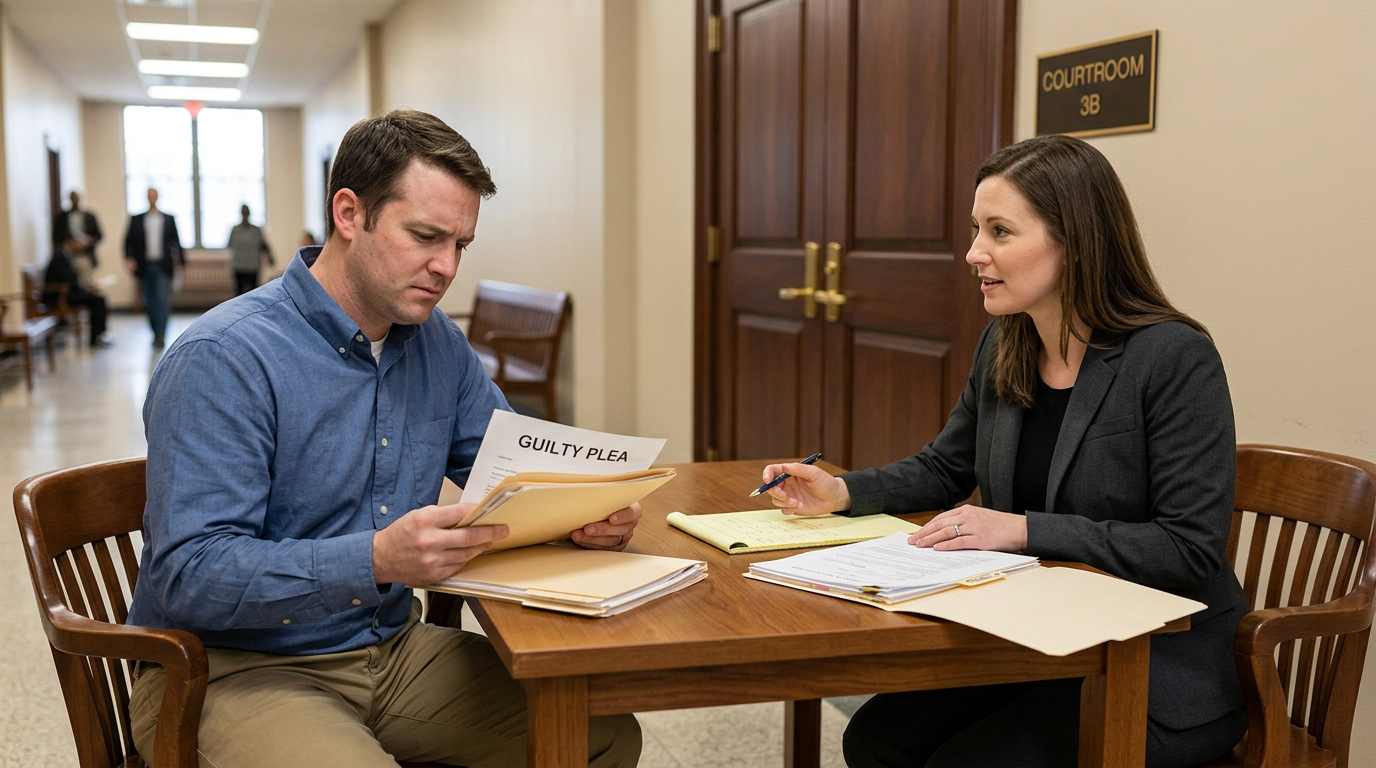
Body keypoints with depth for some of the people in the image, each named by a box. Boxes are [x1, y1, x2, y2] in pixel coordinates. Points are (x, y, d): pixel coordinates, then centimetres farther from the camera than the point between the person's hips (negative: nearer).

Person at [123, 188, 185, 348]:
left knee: (162, 301, -11)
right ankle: (156, 333, 16)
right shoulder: (137, 220, 9)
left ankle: (160, 335, -11)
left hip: (163, 267, -2)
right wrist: (129, 258, -10)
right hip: (145, 267, 2)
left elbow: (175, 242, 9)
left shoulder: (168, 219, 8)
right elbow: (129, 241, 5)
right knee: (149, 303, 6)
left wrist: (180, 261, 4)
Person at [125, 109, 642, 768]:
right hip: (236, 672, -6)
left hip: (392, 650, 6)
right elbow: (190, 576, -24)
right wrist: (377, 559, -37)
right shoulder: (222, 360, -18)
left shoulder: (436, 342, 5)